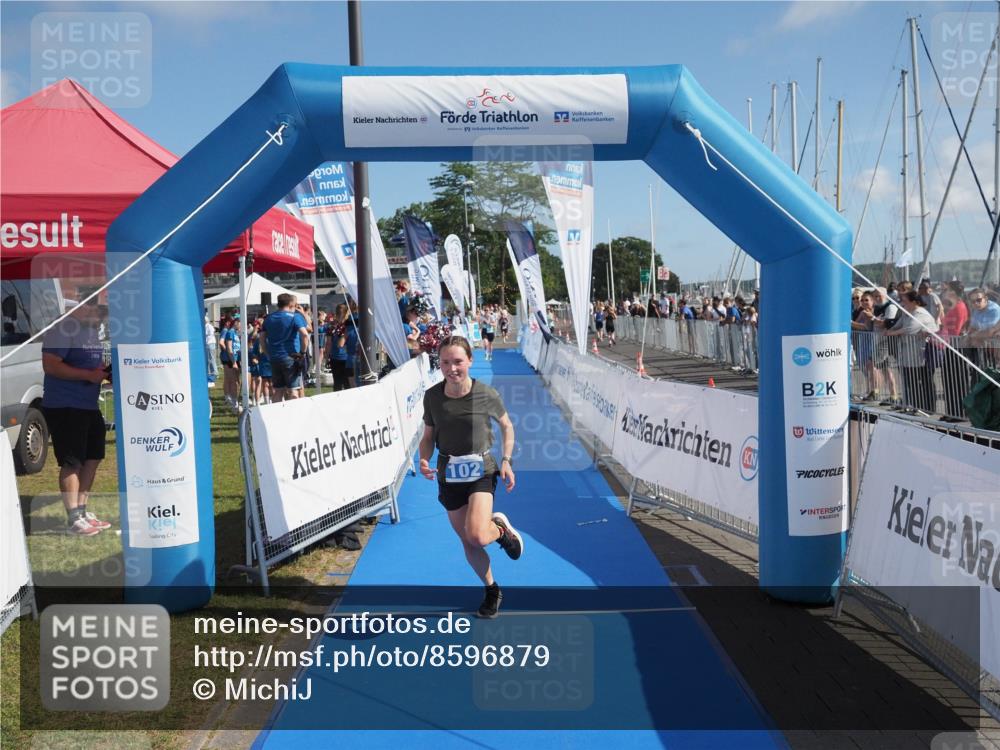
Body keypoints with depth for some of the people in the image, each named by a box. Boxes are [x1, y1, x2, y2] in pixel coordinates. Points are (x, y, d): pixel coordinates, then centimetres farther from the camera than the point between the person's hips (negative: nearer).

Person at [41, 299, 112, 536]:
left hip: (89, 405, 9)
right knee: (72, 462, -5)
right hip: (64, 407, -9)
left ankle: (82, 511, 26)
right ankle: (73, 520, 3)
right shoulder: (63, 329, -15)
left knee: (93, 458, 14)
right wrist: (88, 375, -24)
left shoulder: (92, 331, 14)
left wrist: (105, 371, 5)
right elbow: (50, 365, -22)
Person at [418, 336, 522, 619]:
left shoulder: (487, 395, -14)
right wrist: (424, 459, -16)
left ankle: (501, 528, 12)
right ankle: (492, 589, 37)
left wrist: (506, 461, -5)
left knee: (477, 536, -25)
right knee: (467, 542, 12)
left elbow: (507, 426, 4)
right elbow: (428, 437, 4)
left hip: (481, 472, -3)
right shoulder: (432, 396, -8)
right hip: (448, 476, 3)